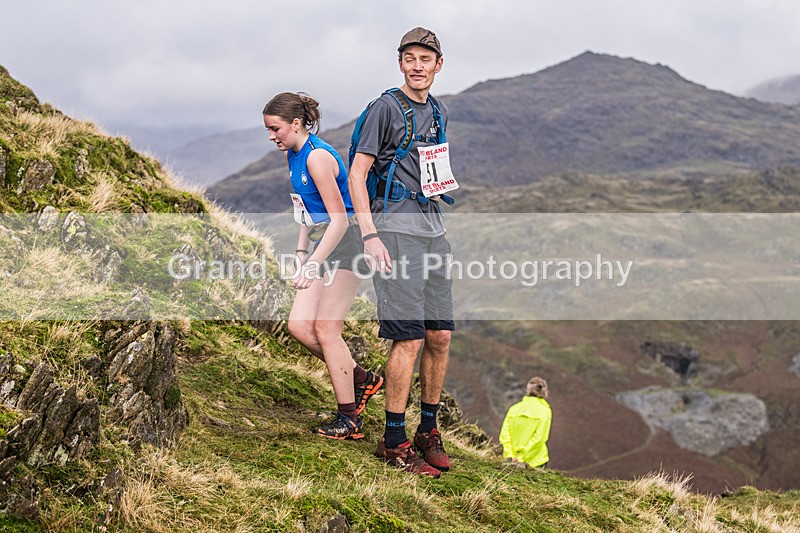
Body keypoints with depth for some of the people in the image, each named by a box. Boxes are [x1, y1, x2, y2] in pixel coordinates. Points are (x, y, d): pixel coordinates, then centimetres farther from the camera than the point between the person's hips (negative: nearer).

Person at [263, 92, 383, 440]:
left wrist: (312, 264, -24)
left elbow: (339, 218, -22)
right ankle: (361, 379, 17)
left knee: (326, 328, -10)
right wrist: (301, 252, 14)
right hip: (324, 243, 9)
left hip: (347, 241, -9)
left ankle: (349, 421, -1)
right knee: (298, 326, 2)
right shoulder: (293, 156, 11)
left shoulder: (317, 156, -18)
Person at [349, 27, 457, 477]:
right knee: (410, 338, -11)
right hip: (396, 225, -7)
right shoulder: (387, 107, -5)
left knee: (441, 336, 6)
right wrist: (370, 236, -15)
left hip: (433, 225, 7)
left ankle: (428, 432, 19)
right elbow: (357, 175, -8)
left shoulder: (440, 112, 17)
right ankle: (394, 442, 0)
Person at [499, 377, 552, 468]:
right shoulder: (545, 411, -2)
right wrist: (522, 457, -10)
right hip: (535, 462, -3)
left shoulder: (514, 408, 8)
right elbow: (539, 438, -11)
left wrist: (510, 456, -3)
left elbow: (504, 435, 0)